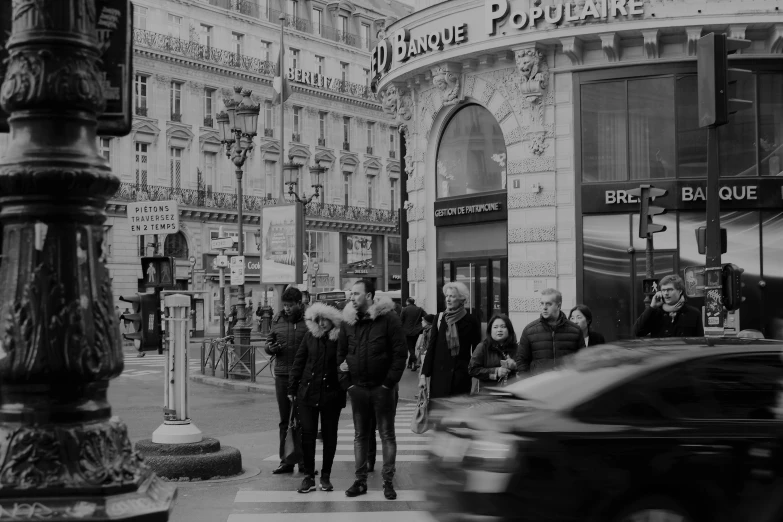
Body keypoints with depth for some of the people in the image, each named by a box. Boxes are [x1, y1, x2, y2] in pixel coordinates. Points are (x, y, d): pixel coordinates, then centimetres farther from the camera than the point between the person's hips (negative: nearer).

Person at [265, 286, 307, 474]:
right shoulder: (277, 320, 7)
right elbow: (268, 343, 14)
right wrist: (271, 348, -9)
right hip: (282, 375, 4)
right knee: (285, 421, 10)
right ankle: (285, 461, 17)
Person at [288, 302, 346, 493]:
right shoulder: (310, 336, 2)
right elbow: (298, 362, 6)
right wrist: (292, 388, 4)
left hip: (331, 395, -2)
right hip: (307, 393, 2)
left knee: (329, 436, 8)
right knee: (307, 434, 2)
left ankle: (326, 476, 21)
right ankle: (308, 476, 11)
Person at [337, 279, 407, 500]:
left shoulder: (388, 318, -8)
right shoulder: (348, 321, 5)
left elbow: (400, 353, -9)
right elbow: (341, 353, 10)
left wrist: (389, 382, -12)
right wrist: (347, 382, 1)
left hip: (382, 387, -4)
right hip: (357, 387, 4)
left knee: (387, 434, 3)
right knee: (360, 435, 9)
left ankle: (388, 481, 9)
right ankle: (360, 480, 16)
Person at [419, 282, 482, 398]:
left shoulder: (471, 322, -1)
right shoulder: (439, 318, 4)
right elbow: (431, 348, 5)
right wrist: (424, 374, 1)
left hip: (461, 376, -1)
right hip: (439, 374, 1)